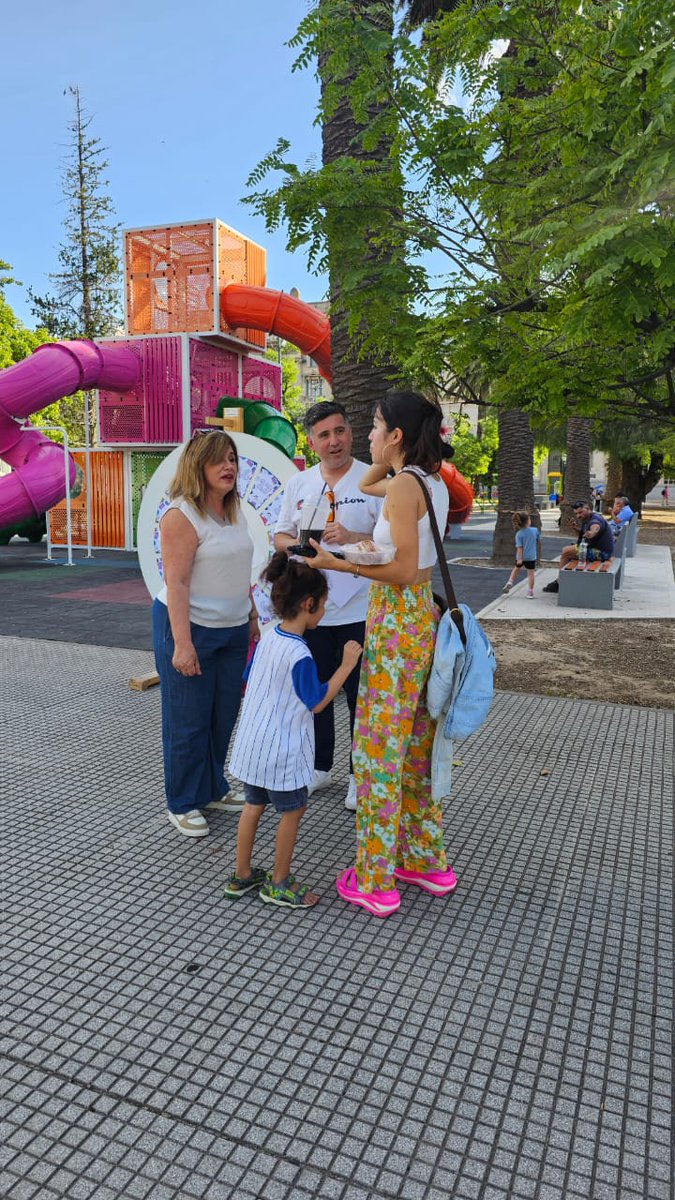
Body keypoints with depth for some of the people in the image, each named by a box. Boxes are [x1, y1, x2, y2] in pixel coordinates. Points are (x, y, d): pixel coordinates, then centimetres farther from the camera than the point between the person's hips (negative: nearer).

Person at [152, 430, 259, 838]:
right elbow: (176, 583, -19)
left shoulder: (234, 512, 10)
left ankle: (214, 789, 32)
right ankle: (183, 805, 19)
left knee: (224, 716, 14)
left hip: (233, 629, 8)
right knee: (189, 722, 3)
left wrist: (252, 617, 19)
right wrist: (182, 643, -23)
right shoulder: (181, 515, -15)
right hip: (190, 626, -7)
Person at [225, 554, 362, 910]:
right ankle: (278, 884, 24)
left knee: (254, 805, 20)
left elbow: (248, 682, 11)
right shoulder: (299, 655, -24)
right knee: (293, 811, 10)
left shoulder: (267, 638, 0)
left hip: (252, 743, 8)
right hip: (281, 750, -8)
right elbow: (317, 703, -15)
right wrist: (346, 665, -13)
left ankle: (242, 875, 33)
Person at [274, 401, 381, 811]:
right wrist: (295, 545, -8)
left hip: (358, 611, -4)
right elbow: (280, 535, 14)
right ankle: (321, 767, 35)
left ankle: (361, 776, 23)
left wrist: (353, 538, -23)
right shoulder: (298, 483, 8)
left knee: (360, 696, 6)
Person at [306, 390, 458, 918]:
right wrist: (389, 458, 16)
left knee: (378, 749, 1)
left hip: (396, 622, -9)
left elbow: (403, 571, -20)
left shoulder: (403, 485, -15)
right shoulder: (433, 483, 10)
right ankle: (428, 861, 30)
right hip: (425, 616, 9)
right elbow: (365, 485, 28)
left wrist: (338, 564, -18)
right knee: (417, 745, 17)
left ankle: (375, 881, 12)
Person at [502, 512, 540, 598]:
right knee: (531, 573, 6)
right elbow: (539, 539, 10)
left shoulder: (519, 534, -13)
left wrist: (520, 558, -17)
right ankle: (530, 592, 6)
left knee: (517, 568, 26)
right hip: (531, 556, 0)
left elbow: (519, 547, -17)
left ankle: (510, 582, 17)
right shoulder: (535, 530, -7)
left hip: (521, 556, 0)